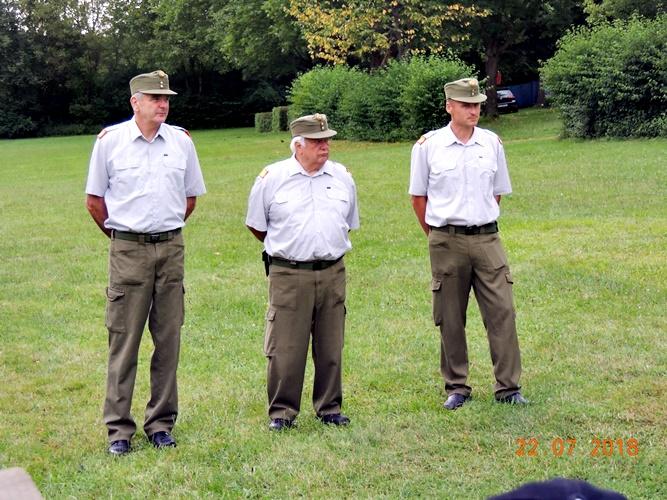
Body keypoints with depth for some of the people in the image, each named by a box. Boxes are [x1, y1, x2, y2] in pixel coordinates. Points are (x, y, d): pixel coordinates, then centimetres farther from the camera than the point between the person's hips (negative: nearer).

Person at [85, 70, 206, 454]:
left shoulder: (181, 141, 6)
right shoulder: (110, 140, -1)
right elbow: (94, 200, 6)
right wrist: (119, 234, 9)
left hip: (171, 249, 3)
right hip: (128, 250, -3)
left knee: (168, 339, 6)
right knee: (124, 340, -1)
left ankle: (161, 423, 16)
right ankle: (119, 428, 6)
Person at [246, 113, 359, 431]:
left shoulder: (342, 177, 9)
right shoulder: (272, 178, -1)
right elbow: (256, 224, 10)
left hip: (333, 273, 3)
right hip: (288, 274, -3)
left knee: (331, 347, 9)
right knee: (285, 348, -2)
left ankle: (329, 408, 21)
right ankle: (282, 411, 10)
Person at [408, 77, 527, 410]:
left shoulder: (492, 143, 7)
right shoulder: (428, 145, -1)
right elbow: (418, 196, 6)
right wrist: (438, 236, 8)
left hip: (487, 238, 2)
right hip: (446, 243, -2)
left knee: (502, 311, -2)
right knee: (450, 318, 5)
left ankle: (508, 387, 5)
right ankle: (456, 387, 16)